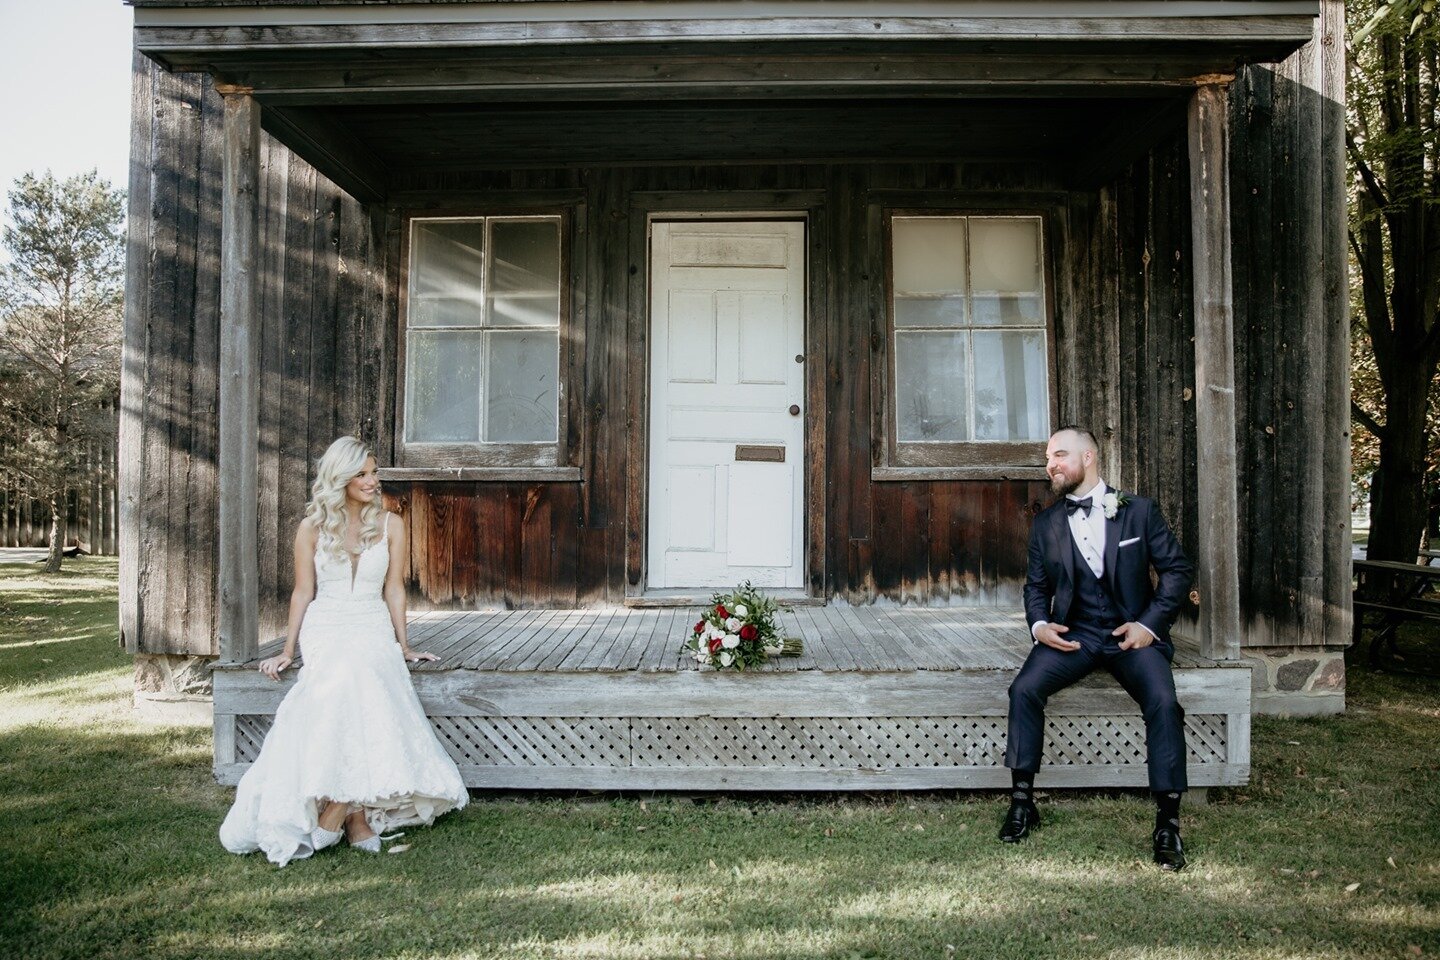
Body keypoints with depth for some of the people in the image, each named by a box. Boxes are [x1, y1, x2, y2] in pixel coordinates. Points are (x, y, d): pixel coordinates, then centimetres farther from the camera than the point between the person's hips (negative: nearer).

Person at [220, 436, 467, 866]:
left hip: (372, 626, 1)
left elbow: (394, 589, 9)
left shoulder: (390, 525, 9)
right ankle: (355, 811, -31)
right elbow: (303, 590, 10)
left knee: (360, 673, -34)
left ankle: (340, 806, -30)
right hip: (325, 627, -1)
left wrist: (403, 644, 5)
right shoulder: (312, 528, 8)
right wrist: (288, 650, 8)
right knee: (346, 675, -34)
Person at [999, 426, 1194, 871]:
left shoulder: (1139, 511, 3)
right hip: (1072, 633, 2)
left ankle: (1167, 823, -14)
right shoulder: (1046, 524, 10)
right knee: (1024, 689, -23)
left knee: (1163, 701, -28)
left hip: (1132, 633, -2)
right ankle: (1022, 803, -9)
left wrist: (1149, 623, -8)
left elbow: (1177, 569, 4)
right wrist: (1039, 624, -6)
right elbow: (1036, 586, 15)